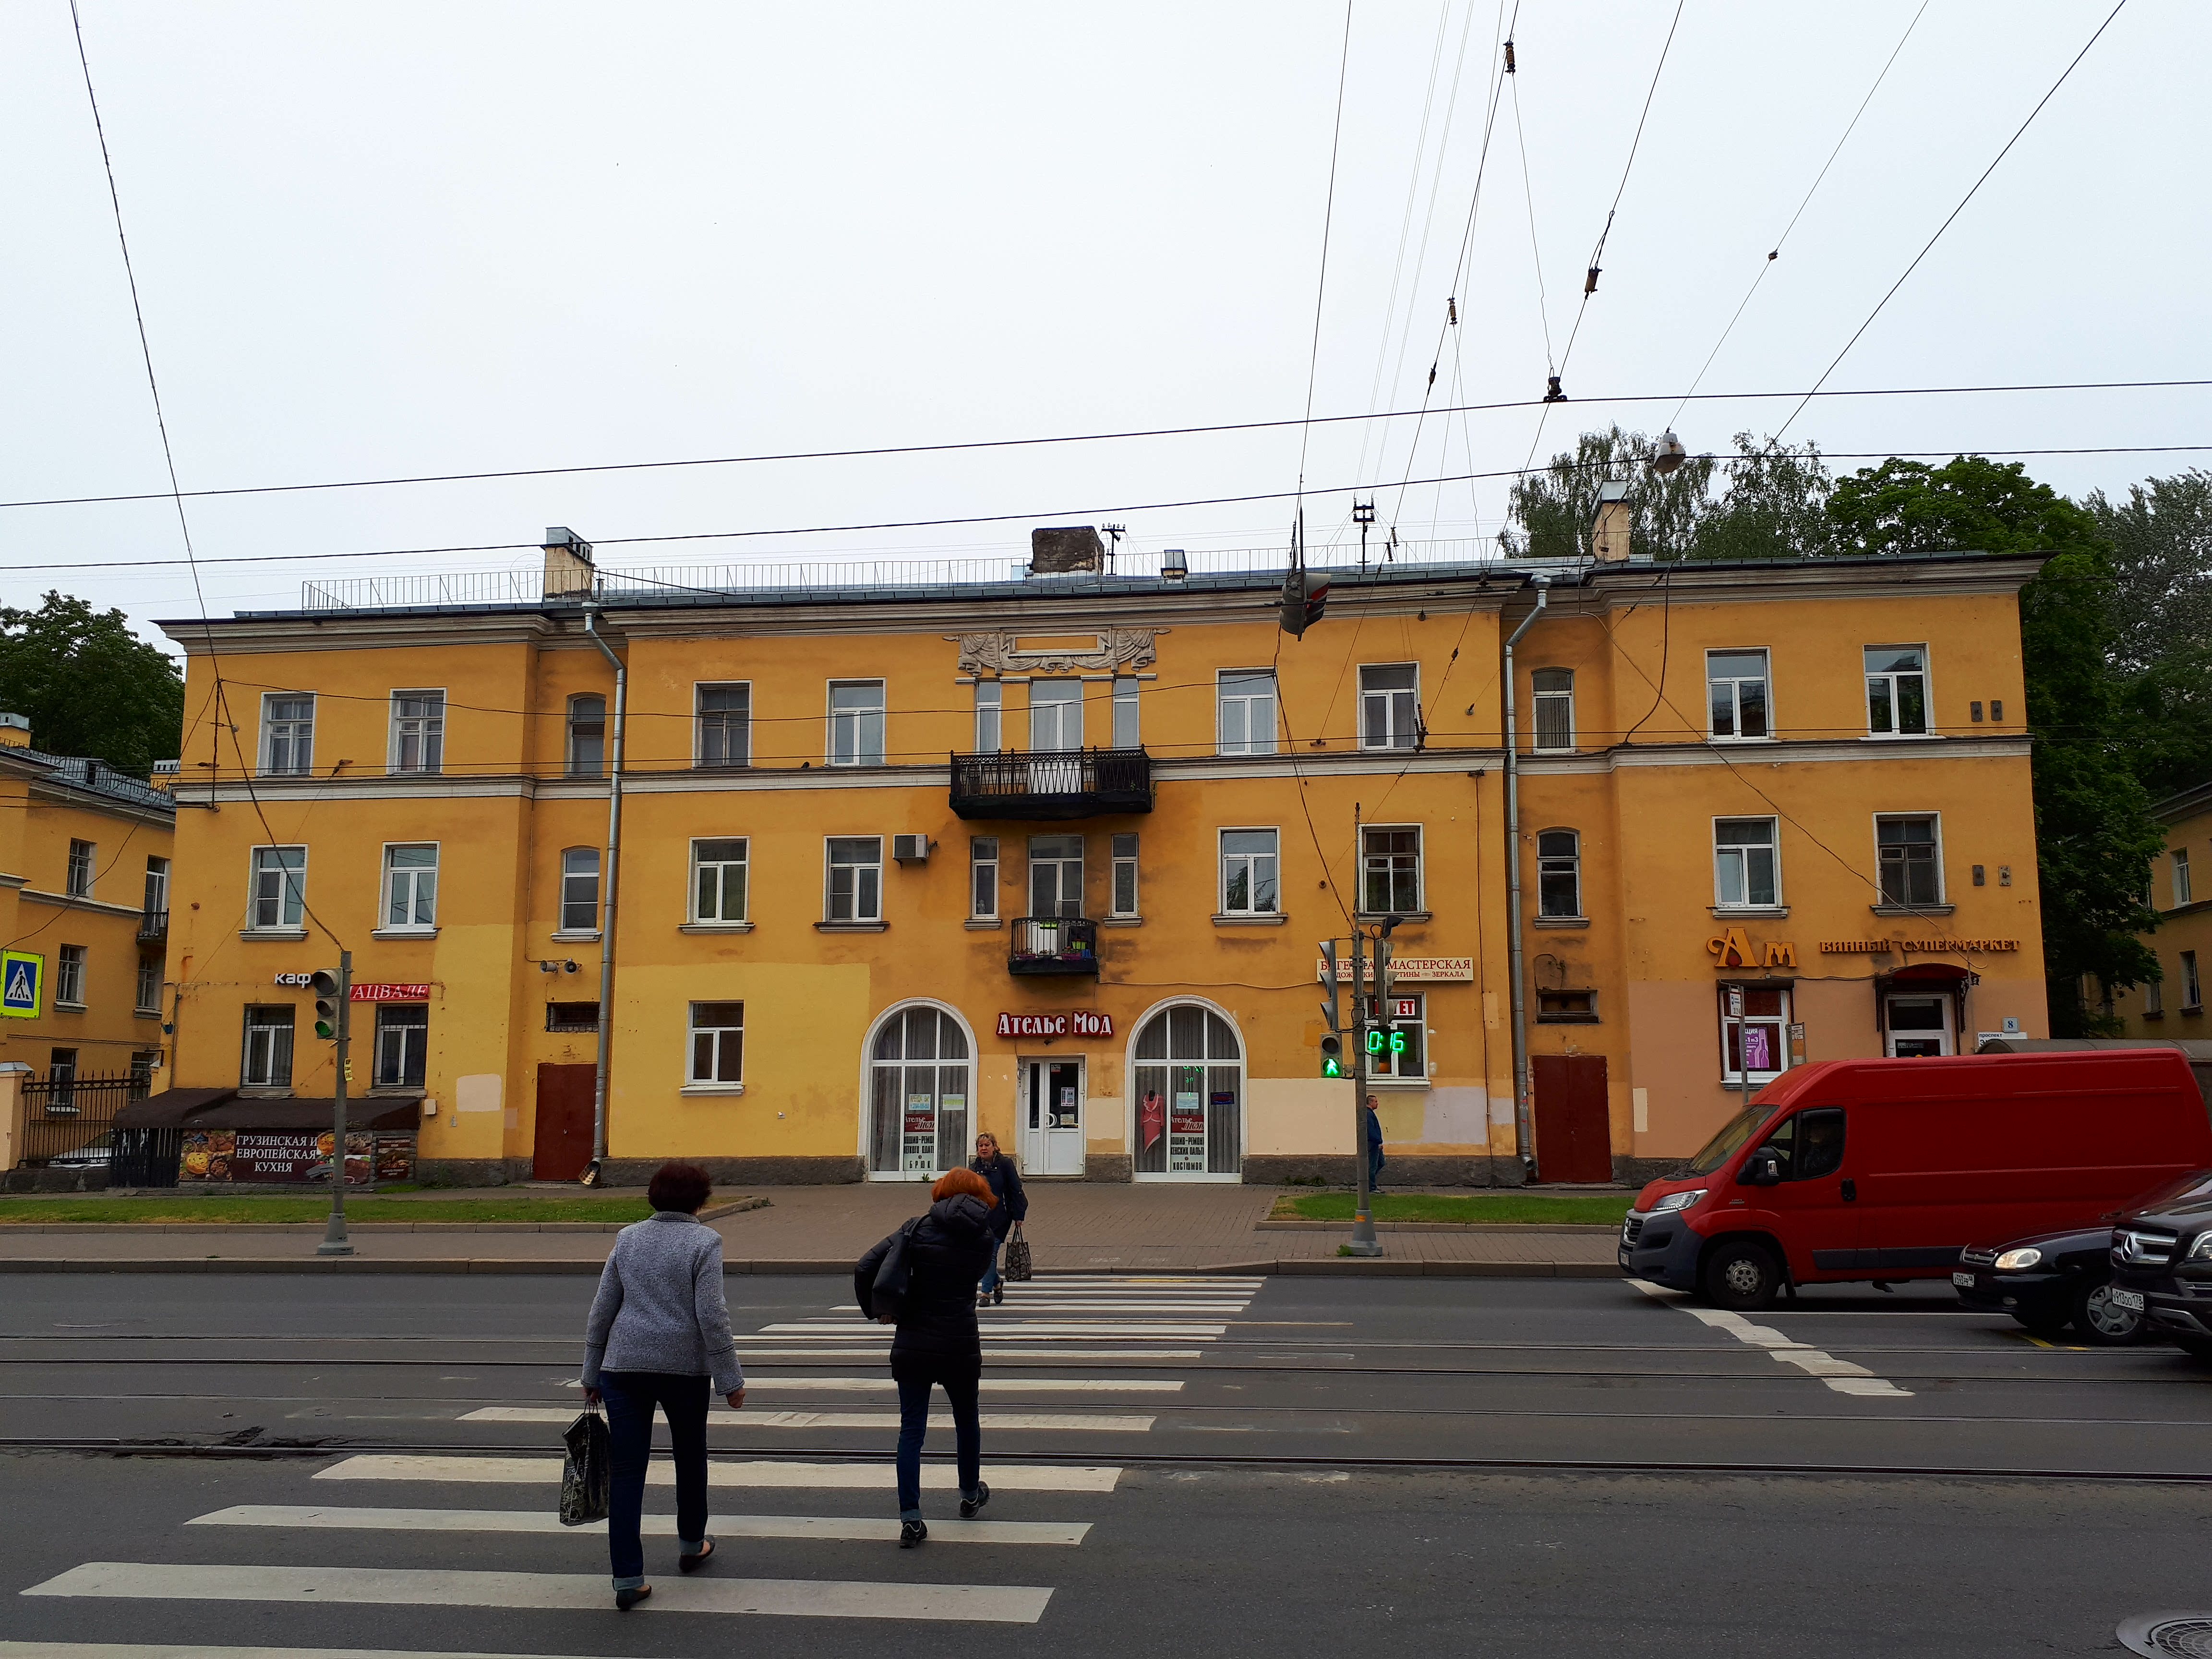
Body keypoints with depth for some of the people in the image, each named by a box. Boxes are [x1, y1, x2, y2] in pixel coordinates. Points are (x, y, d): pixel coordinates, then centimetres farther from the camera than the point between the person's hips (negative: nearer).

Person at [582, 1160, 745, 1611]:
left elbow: (601, 1310, 8)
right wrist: (731, 1380, -7)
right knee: (690, 1457, 20)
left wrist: (592, 1374, 16)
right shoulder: (704, 1241, -7)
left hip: (623, 1364, 2)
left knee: (626, 1470, 4)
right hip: (684, 1367, -2)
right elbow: (711, 1316, -13)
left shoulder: (628, 1237, 6)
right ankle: (691, 1546, 37)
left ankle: (628, 1580, 2)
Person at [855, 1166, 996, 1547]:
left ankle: (910, 1520, 2)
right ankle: (970, 1496, 40)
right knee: (966, 1420, 23)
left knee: (911, 1430, 6)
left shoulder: (918, 1228, -6)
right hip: (960, 1344, 1)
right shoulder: (983, 1238, -1)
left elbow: (866, 1267, -11)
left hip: (912, 1345, -1)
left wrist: (874, 1311, 4)